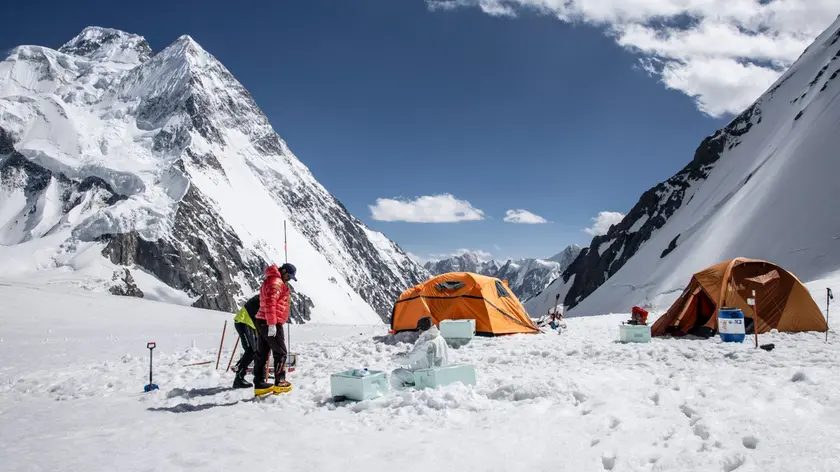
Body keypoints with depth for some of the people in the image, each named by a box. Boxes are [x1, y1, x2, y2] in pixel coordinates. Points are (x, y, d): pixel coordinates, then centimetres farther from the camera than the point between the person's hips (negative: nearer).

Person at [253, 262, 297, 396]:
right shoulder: (275, 282, -12)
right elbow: (270, 303, -23)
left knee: (262, 354, 9)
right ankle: (280, 382, 2)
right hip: (271, 324, -10)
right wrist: (272, 324, -25)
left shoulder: (272, 281, 22)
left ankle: (259, 384, 11)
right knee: (280, 353, -1)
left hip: (262, 322, 10)